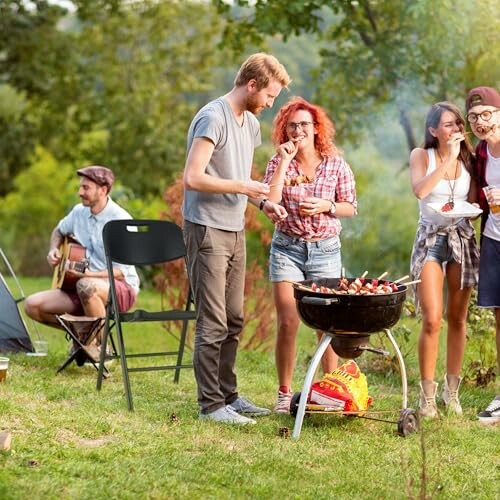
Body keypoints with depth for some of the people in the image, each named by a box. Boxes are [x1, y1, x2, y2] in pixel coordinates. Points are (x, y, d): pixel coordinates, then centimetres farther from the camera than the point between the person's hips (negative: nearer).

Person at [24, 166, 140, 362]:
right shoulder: (79, 212, 4)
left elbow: (121, 272, -20)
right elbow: (59, 231, 27)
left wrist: (88, 274, -33)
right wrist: (54, 250, 6)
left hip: (122, 289, -7)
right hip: (80, 287, 7)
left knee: (86, 286, -42)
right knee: (32, 305, -12)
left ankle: (102, 348, -21)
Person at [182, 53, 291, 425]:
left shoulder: (251, 123, 14)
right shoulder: (213, 118, -14)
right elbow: (193, 178, -21)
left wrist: (262, 202, 7)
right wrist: (242, 187, -16)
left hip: (235, 231, 9)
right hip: (207, 230, -9)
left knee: (234, 321, 13)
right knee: (213, 324, -6)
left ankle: (228, 396, 23)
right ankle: (211, 405, 0)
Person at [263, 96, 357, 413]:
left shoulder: (336, 164, -1)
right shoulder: (279, 162, -1)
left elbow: (351, 207, 4)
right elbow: (269, 202, -15)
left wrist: (326, 206, -15)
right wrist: (284, 162, -16)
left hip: (326, 248, 0)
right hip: (287, 247, 0)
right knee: (288, 323, -4)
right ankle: (285, 393, 7)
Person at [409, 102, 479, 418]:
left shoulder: (468, 158, 7)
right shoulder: (422, 156, -1)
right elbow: (420, 189, -20)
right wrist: (449, 158, -19)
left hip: (463, 239, 3)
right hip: (431, 239, -3)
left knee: (458, 318, 6)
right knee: (432, 320, -12)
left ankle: (452, 391, 15)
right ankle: (428, 395, -3)